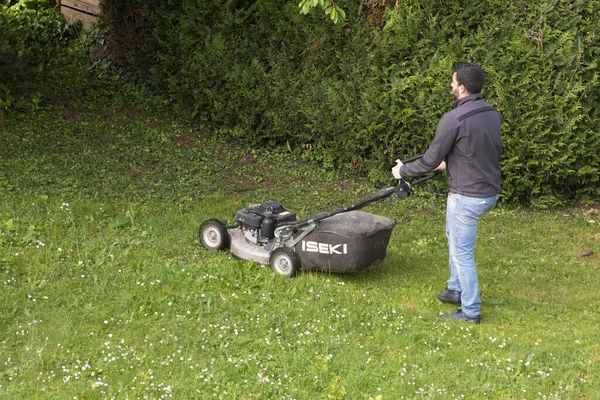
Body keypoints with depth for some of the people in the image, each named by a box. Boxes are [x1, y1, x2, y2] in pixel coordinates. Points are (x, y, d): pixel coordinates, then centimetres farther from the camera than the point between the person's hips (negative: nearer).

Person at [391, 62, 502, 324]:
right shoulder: (493, 115, 3)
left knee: (462, 253, 5)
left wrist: (403, 171, 1)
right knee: (454, 235, 28)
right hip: (490, 192, 8)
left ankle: (470, 312, 15)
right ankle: (456, 289, 39)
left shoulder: (454, 119, -21)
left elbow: (430, 160, -16)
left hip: (467, 196, -8)